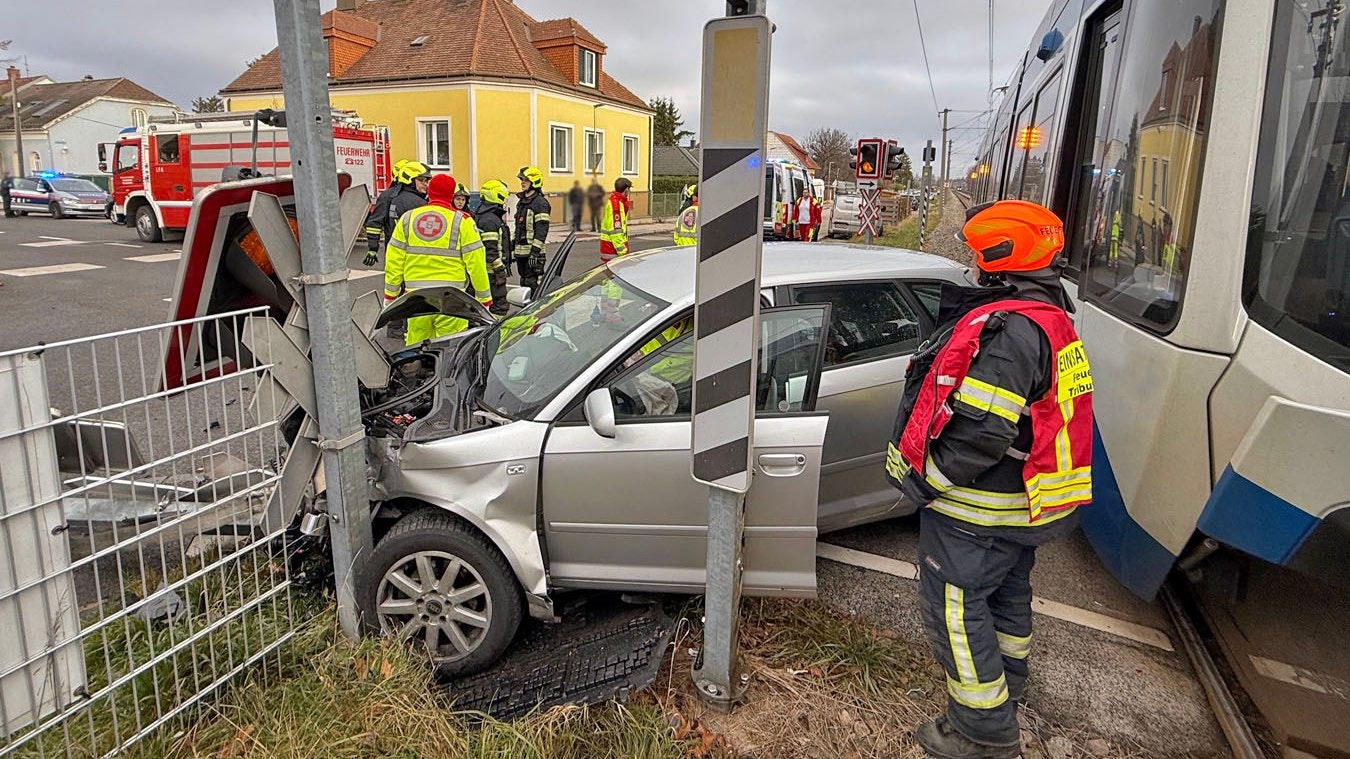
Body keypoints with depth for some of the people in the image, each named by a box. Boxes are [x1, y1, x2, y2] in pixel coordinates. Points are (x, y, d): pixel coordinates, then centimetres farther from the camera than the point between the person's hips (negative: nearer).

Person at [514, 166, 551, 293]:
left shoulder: (540, 203, -10)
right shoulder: (521, 203, 18)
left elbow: (542, 230, -16)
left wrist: (535, 252, -22)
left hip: (533, 253, -9)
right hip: (521, 252, 9)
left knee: (532, 283, -11)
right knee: (524, 283, 13)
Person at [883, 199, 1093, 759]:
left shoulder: (1007, 329, -27)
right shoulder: (1050, 318, 8)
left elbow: (981, 432, -32)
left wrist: (923, 479, -21)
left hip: (978, 509, -10)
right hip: (1024, 501, 11)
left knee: (953, 606, 3)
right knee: (1007, 591, 26)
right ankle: (1006, 686, 47)